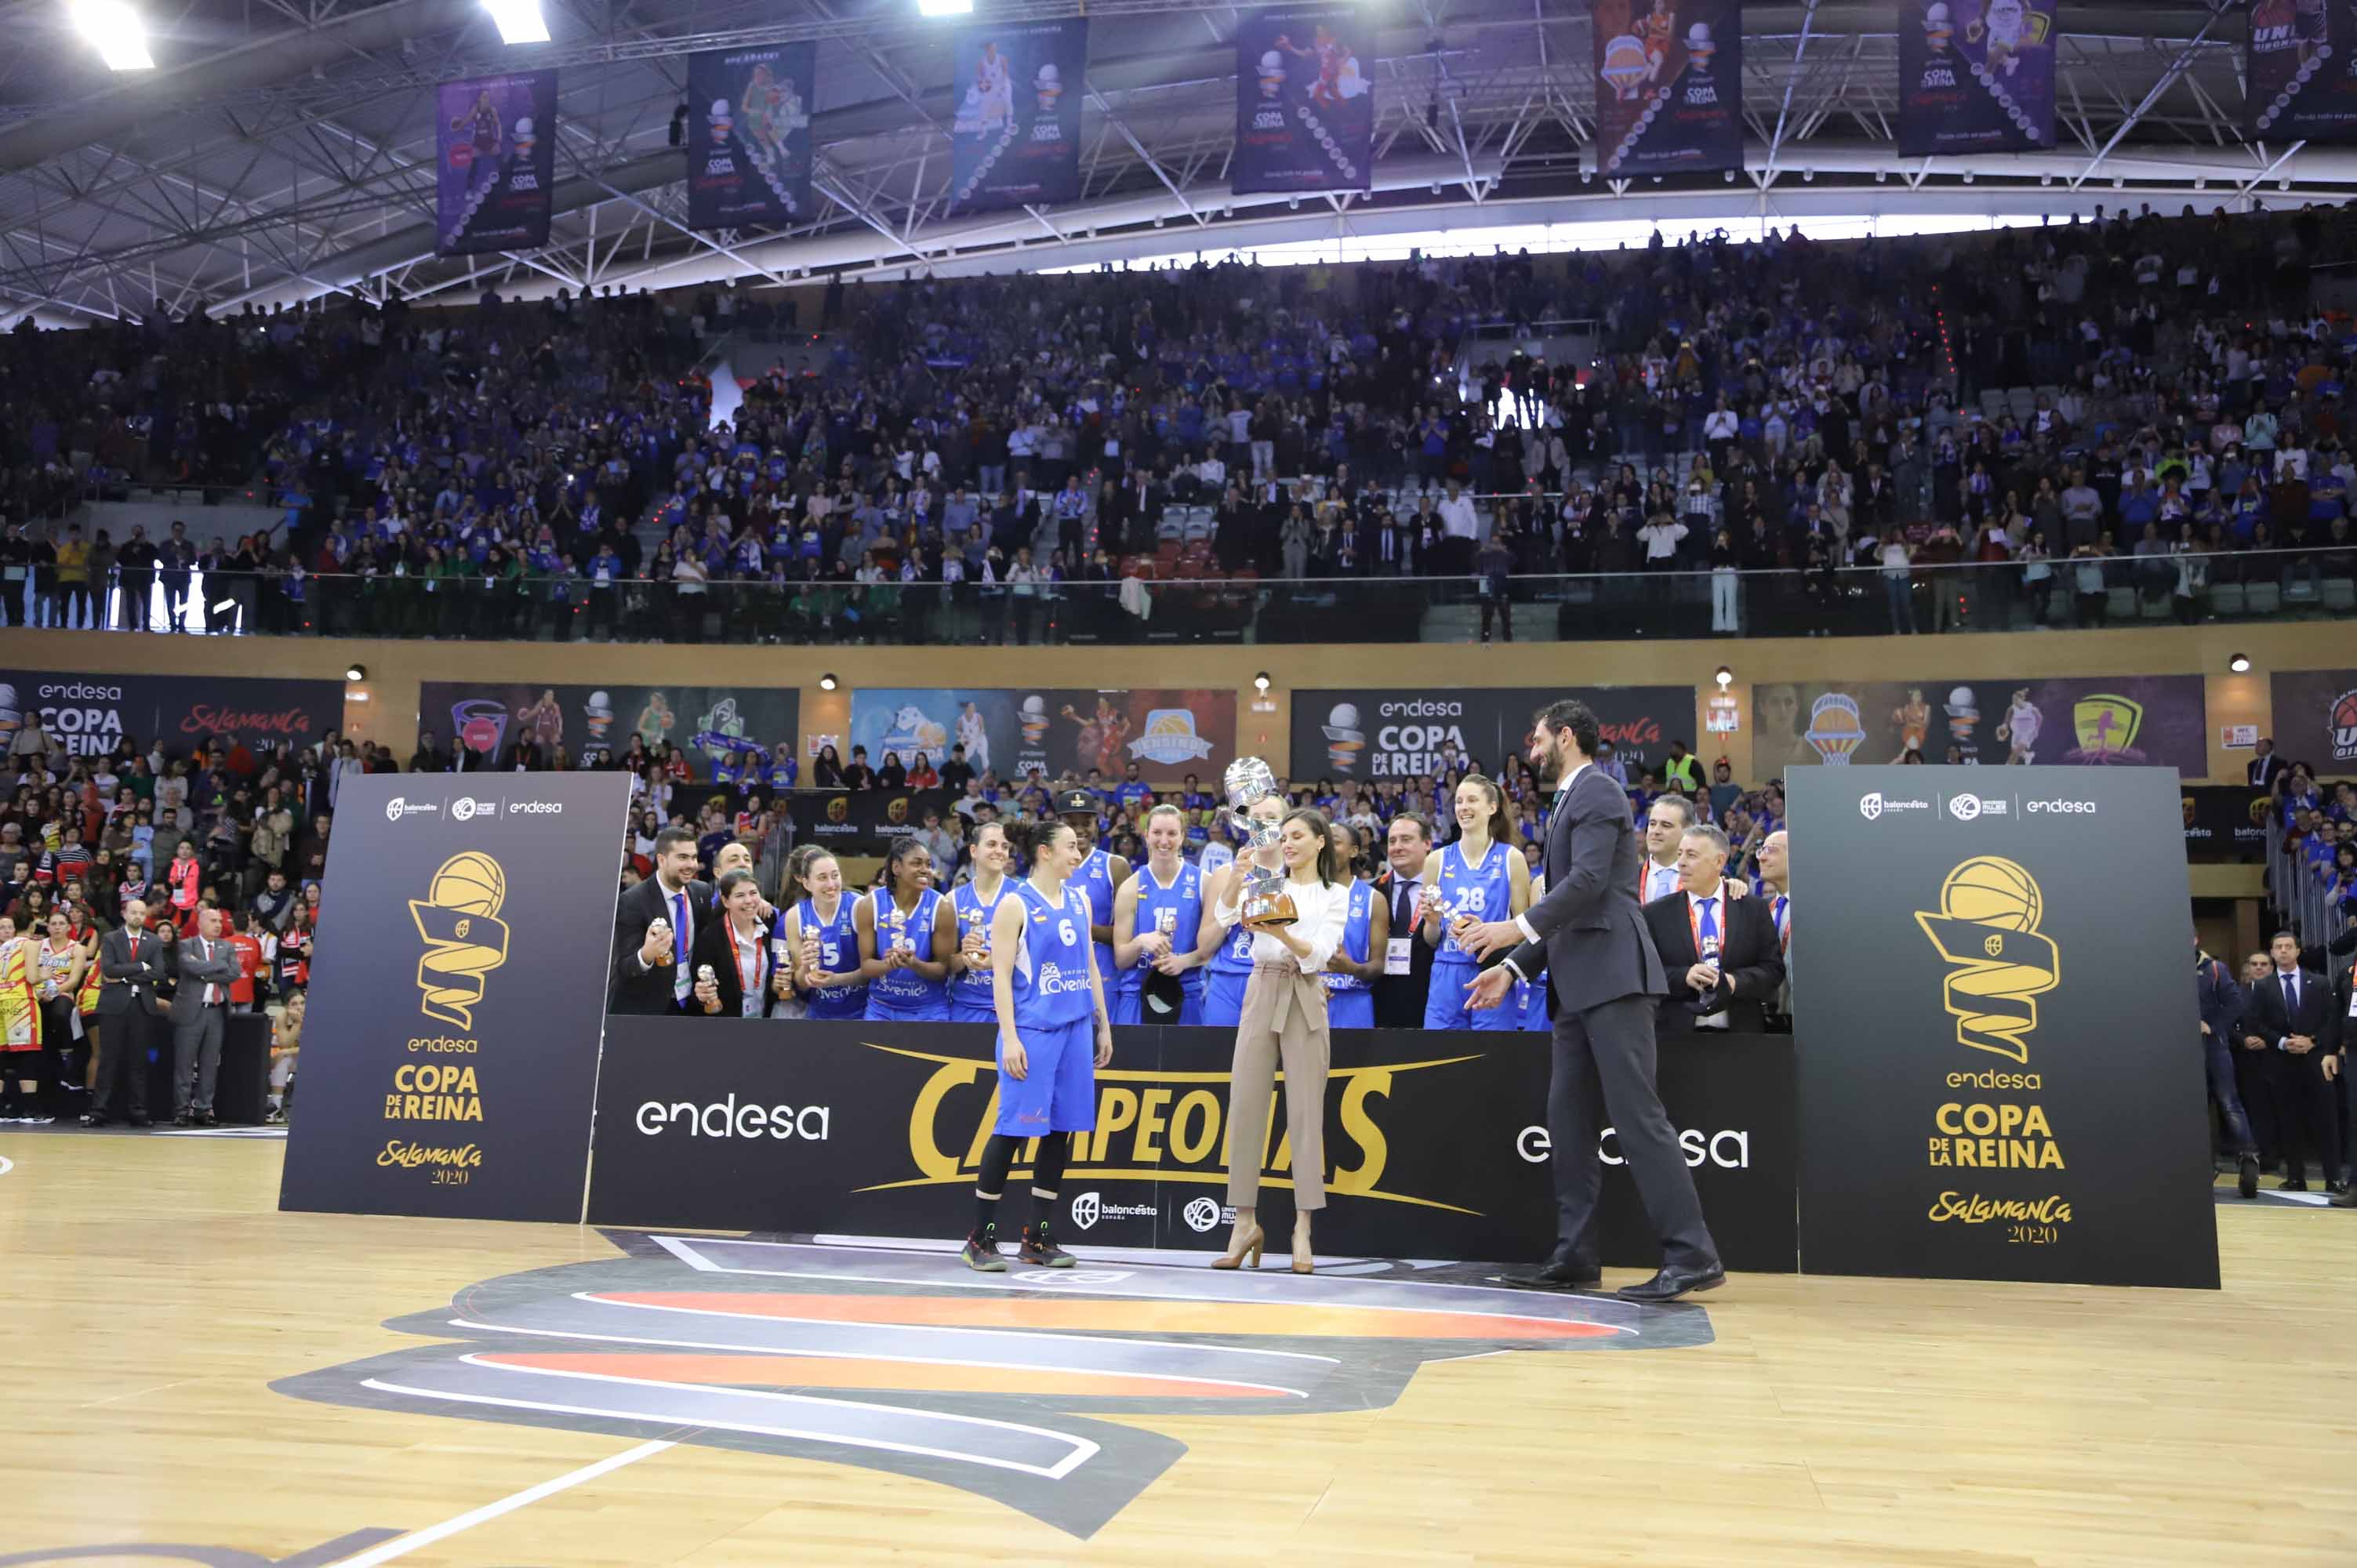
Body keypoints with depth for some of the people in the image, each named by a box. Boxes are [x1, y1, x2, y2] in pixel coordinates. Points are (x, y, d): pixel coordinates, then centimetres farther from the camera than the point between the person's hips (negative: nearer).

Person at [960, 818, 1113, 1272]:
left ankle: (1037, 1238, 16)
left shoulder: (1079, 901, 13)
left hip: (1075, 1027, 6)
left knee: (1061, 1131, 6)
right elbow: (1001, 976, -8)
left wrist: (1103, 1026, 15)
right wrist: (1009, 1039, -15)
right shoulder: (1015, 905, -5)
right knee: (1013, 1127, -6)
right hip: (1032, 1029, -6)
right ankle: (980, 1238, 4)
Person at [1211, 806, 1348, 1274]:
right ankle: (1246, 1223, 6)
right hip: (1261, 996, 2)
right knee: (1245, 1106, -2)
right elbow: (1224, 916, -6)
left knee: (1305, 1111, -3)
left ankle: (1302, 1231, 1)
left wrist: (1280, 932, -23)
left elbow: (1318, 955, -6)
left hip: (1304, 1002, -2)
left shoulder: (1335, 896, 7)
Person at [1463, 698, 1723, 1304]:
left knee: (1636, 1114, -12)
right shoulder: (1569, 803, 23)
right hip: (1579, 986, 10)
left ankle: (1692, 1256, -10)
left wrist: (1518, 927, -20)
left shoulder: (1596, 793, -6)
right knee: (1567, 1117, 8)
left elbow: (1589, 881, -19)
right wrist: (1514, 967, 17)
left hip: (1612, 977, -10)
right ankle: (1575, 1255, 13)